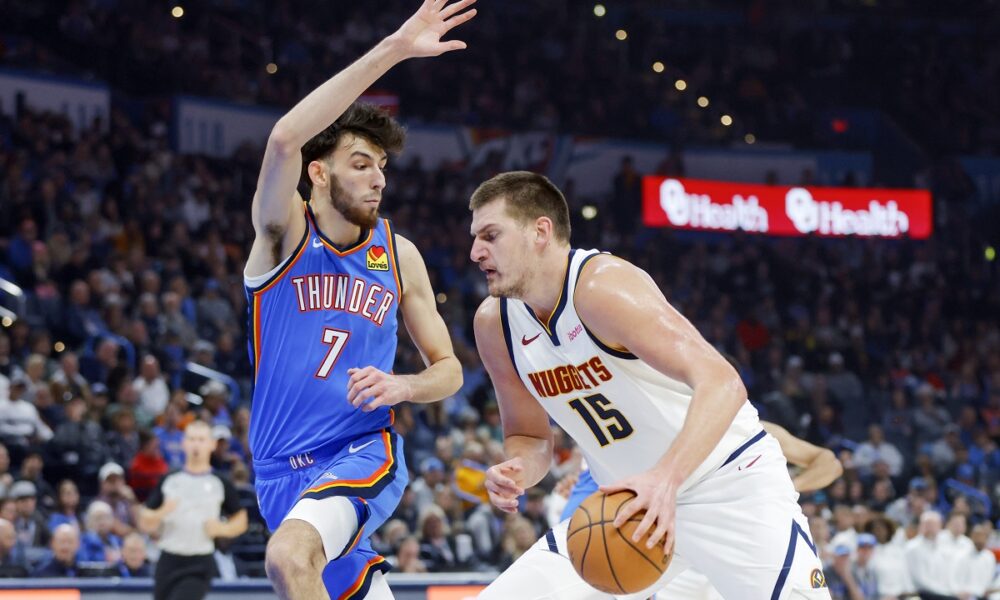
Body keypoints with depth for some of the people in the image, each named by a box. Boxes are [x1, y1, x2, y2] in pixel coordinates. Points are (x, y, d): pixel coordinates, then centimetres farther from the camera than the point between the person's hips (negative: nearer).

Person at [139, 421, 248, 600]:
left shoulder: (220, 484, 2)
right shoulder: (169, 481, 7)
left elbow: (240, 521, 10)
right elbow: (145, 524, 8)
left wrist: (222, 528, -11)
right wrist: (161, 513, -13)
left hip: (199, 566, -4)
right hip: (168, 562, 4)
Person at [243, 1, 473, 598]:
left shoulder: (399, 255, 4)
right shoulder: (285, 233, -4)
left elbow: (449, 369, 13)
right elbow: (284, 140, -26)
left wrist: (403, 386, -13)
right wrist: (392, 51, -31)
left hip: (363, 453, -1)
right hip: (283, 467, 1)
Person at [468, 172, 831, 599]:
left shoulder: (602, 287, -23)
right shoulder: (494, 324, -3)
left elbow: (722, 385, -34)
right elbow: (530, 437, 10)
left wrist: (665, 478, -48)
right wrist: (518, 471, -15)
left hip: (730, 483, -6)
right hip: (633, 501, 7)